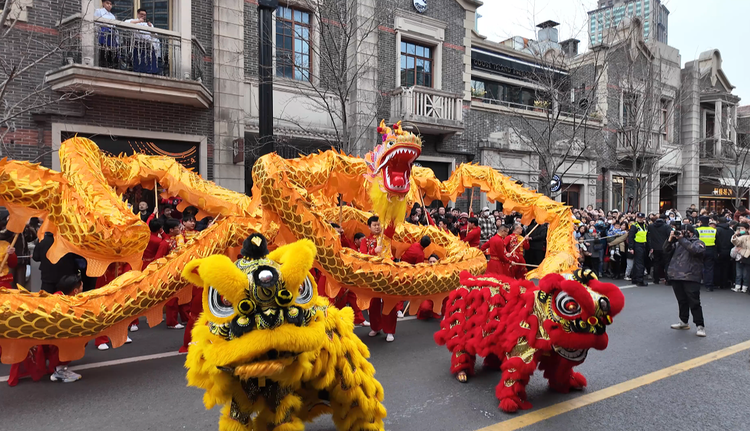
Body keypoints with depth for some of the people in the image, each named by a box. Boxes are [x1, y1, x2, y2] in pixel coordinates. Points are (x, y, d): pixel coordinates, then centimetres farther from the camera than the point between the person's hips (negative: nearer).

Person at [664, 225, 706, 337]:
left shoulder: (698, 243, 3)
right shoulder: (678, 243, 19)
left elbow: (694, 249, -19)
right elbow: (666, 250, 13)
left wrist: (682, 239, -13)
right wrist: (670, 239, -1)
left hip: (691, 278, -5)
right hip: (676, 277, 5)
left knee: (694, 303, -6)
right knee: (682, 301, 15)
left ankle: (700, 326, 0)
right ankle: (683, 322, 25)